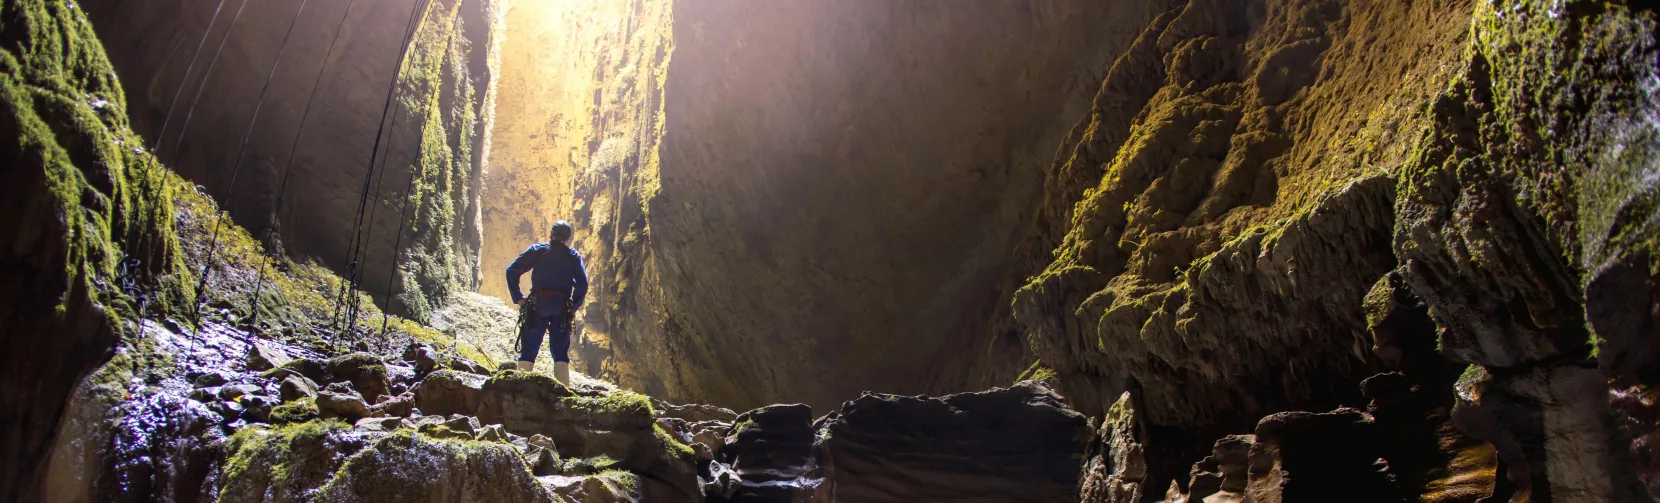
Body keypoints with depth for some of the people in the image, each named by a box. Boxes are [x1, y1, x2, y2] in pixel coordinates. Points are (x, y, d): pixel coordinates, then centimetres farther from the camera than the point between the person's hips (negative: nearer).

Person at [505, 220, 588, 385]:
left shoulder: (537, 250, 9)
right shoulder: (573, 256, 9)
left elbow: (512, 271, 0)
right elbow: (583, 284, -3)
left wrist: (518, 298, 3)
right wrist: (574, 307, 5)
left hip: (537, 305, 0)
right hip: (561, 308, 0)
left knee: (528, 350, 3)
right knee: (560, 352, 4)